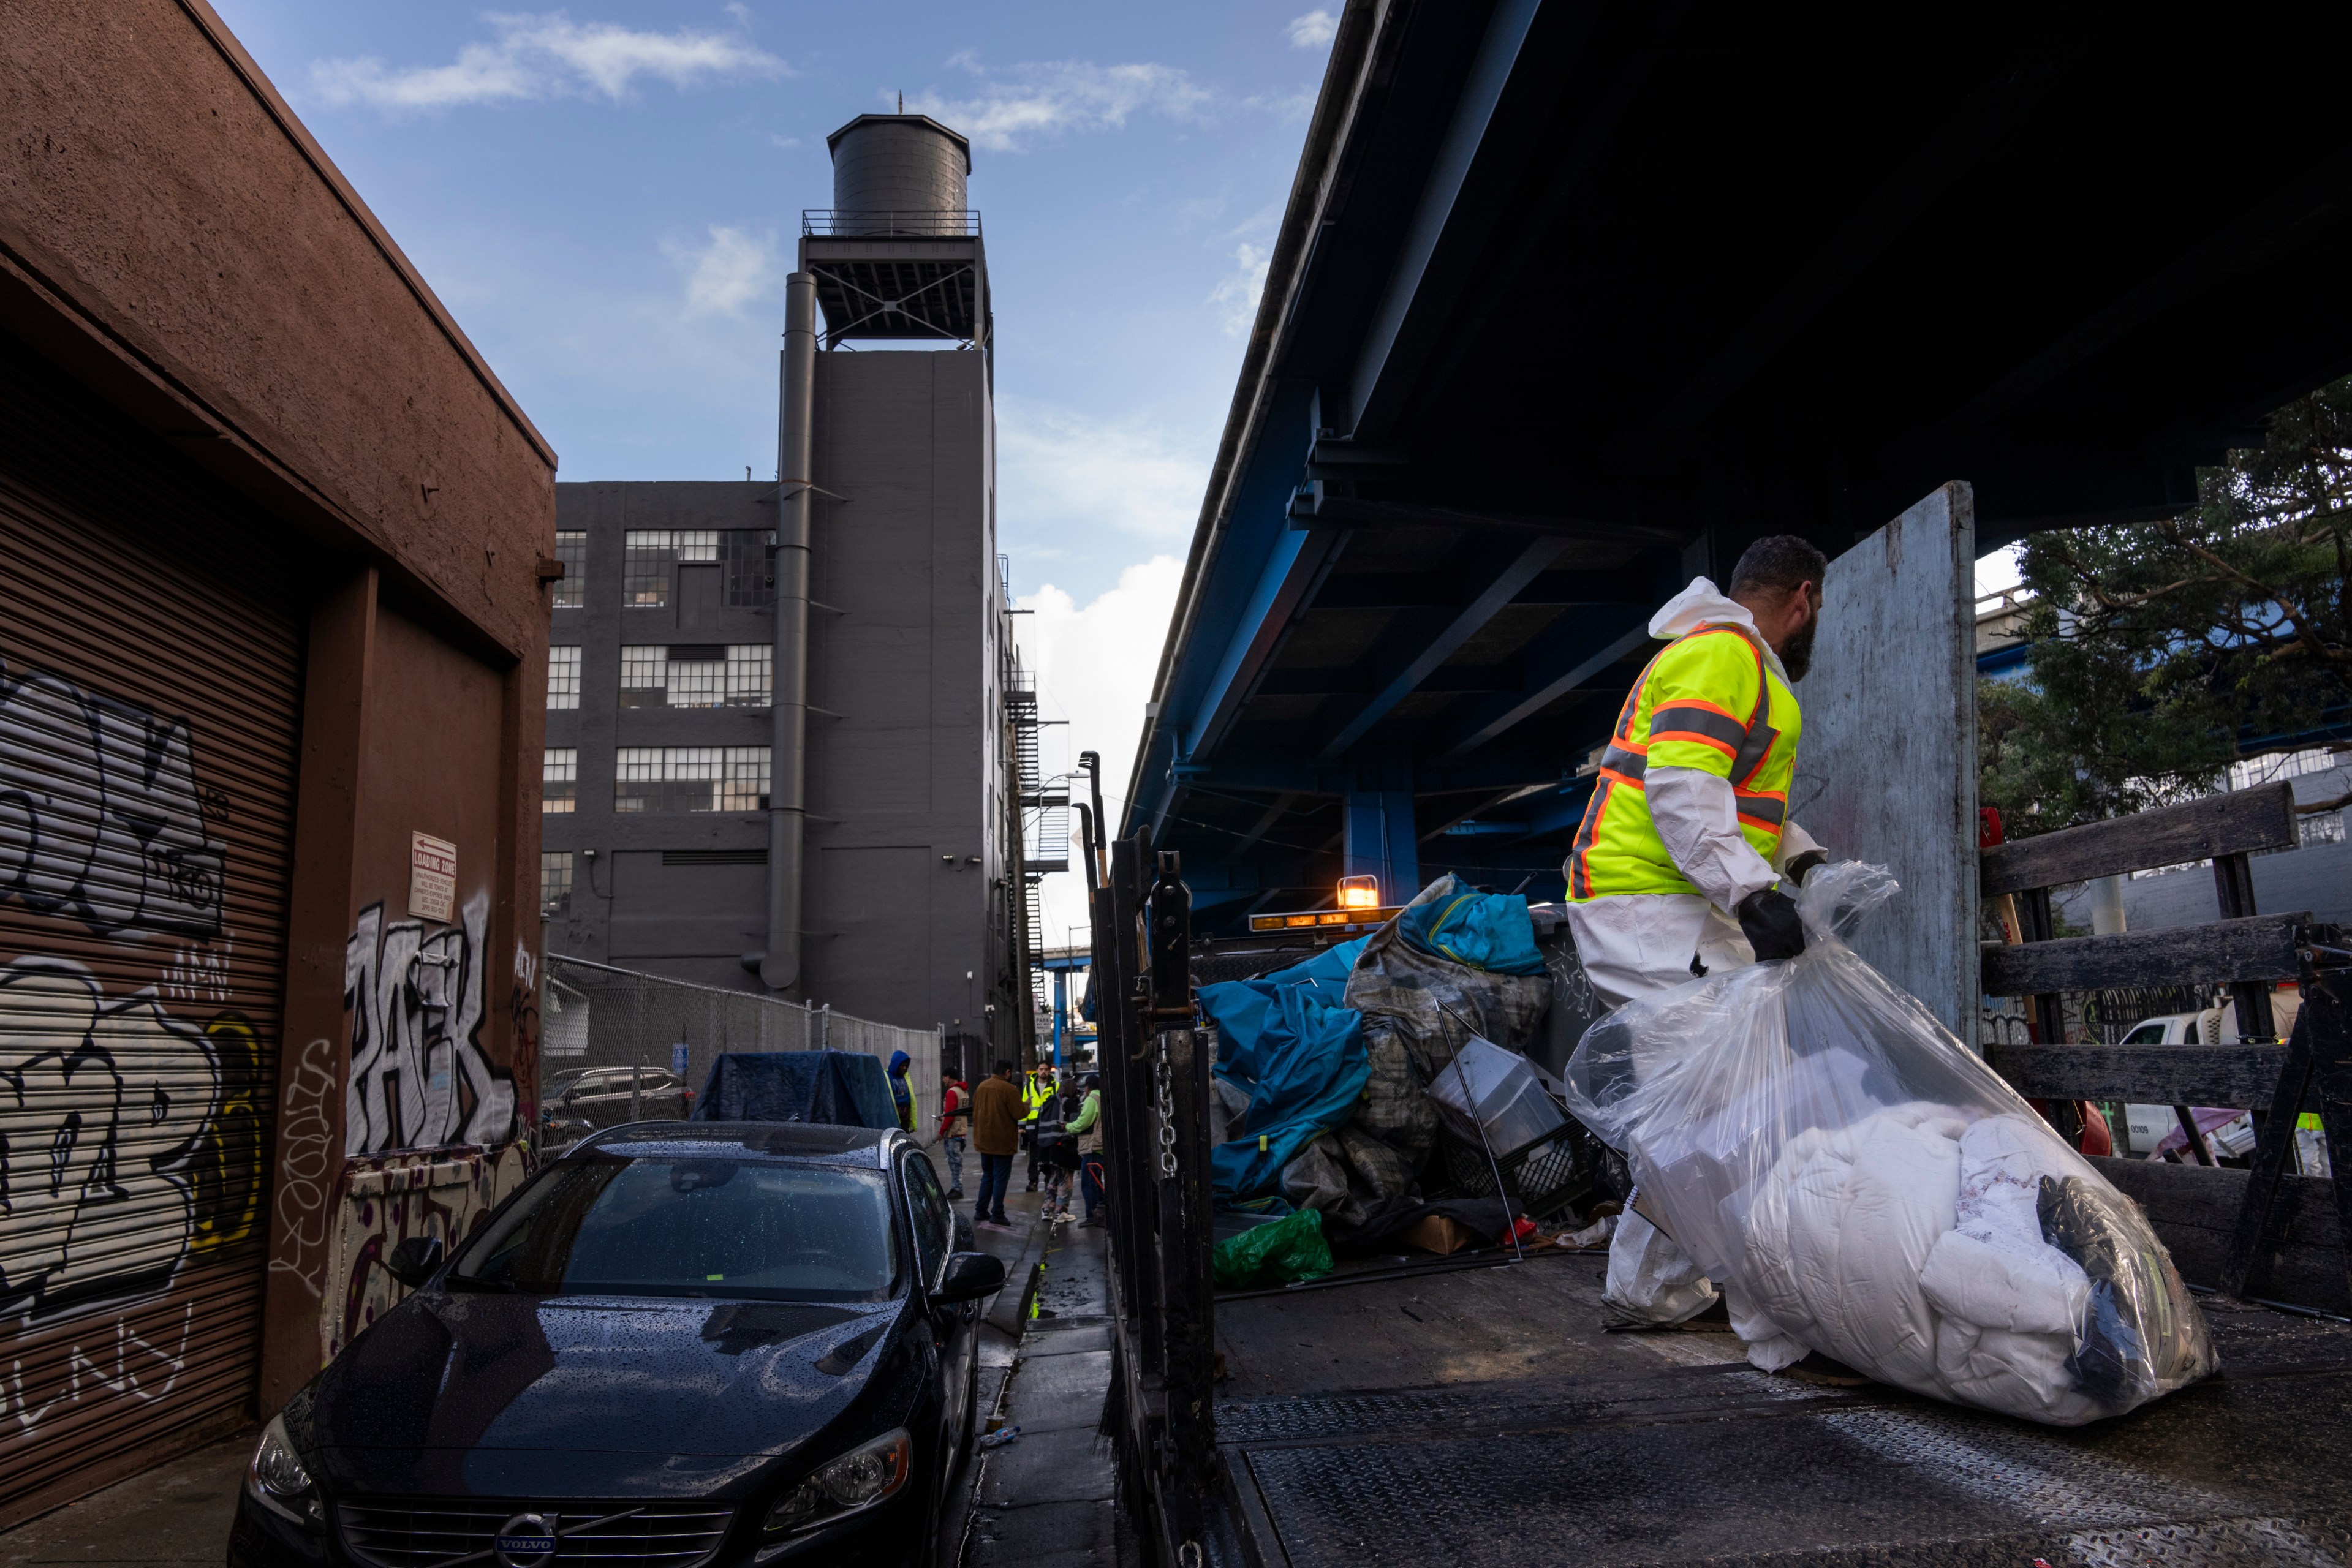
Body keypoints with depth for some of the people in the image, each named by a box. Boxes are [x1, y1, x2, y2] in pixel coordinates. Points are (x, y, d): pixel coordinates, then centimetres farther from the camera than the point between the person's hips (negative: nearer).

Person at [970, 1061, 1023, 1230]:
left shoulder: (981, 1087, 7)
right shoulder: (1010, 1090, -16)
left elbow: (975, 1112, 14)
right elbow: (1017, 1114, -18)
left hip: (984, 1140, 7)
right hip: (1002, 1143, -7)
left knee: (987, 1176, 18)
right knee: (1001, 1178, 0)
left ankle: (981, 1211, 20)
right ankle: (997, 1214, 0)